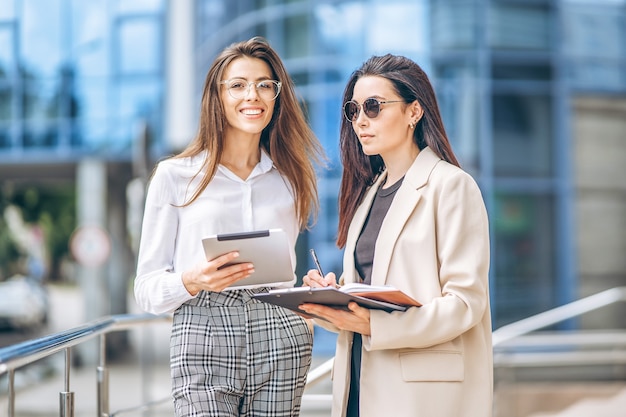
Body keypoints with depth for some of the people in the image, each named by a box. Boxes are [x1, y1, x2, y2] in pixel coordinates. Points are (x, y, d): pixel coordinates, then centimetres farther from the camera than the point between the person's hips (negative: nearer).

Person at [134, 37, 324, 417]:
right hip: (203, 339, -2)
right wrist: (191, 281, -17)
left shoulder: (295, 176, 13)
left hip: (280, 342, 3)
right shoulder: (174, 176, 5)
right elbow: (148, 289, 3)